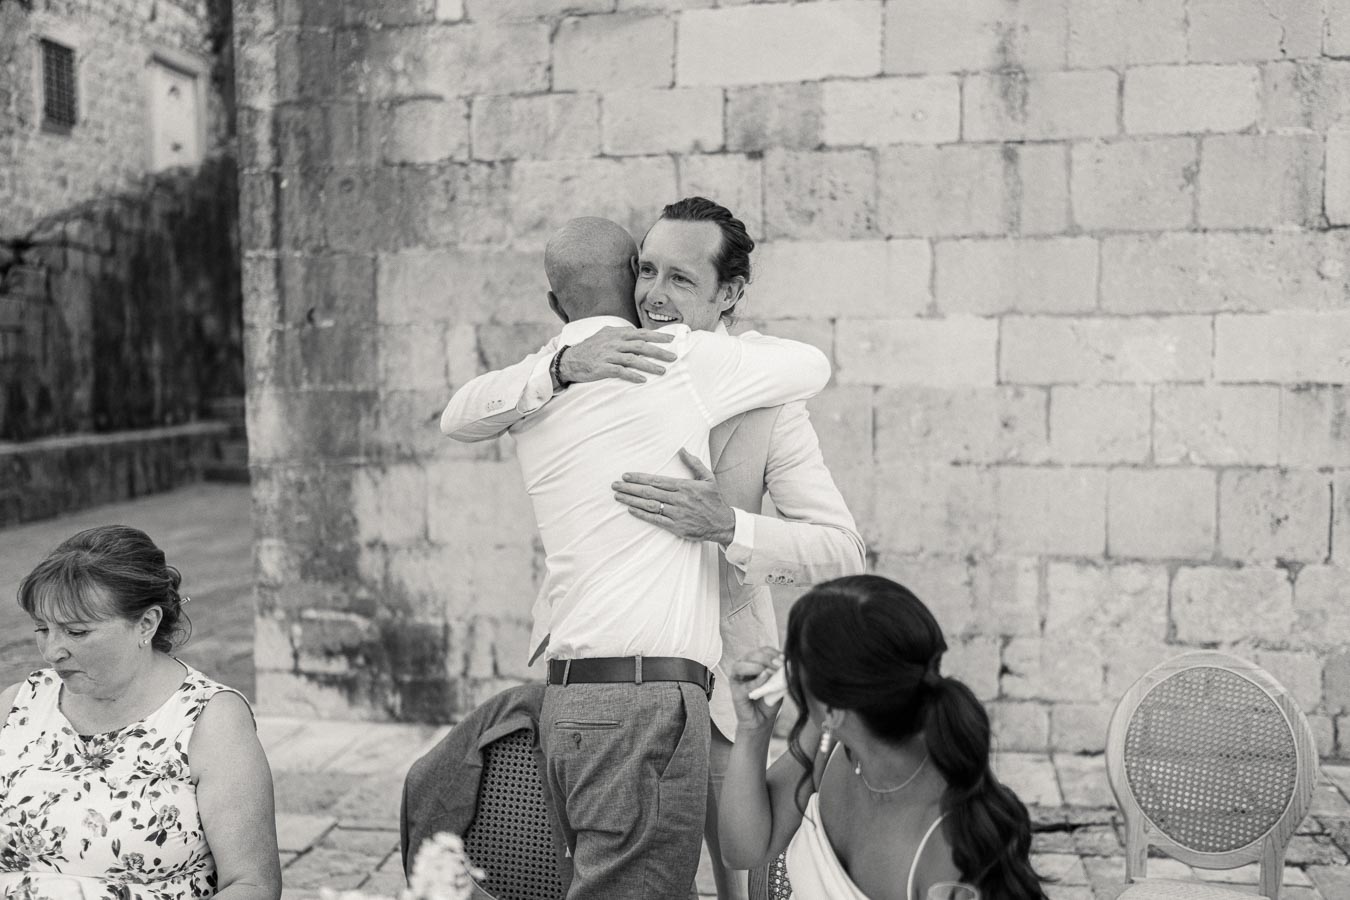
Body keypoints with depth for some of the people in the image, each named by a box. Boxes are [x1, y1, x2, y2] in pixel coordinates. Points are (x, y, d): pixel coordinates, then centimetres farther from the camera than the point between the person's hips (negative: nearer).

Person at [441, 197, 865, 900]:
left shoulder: (764, 400, -13)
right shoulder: (595, 355, -5)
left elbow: (844, 553, -19)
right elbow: (461, 420, -14)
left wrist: (729, 526, -37)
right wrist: (562, 366, -31)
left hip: (713, 675, -2)